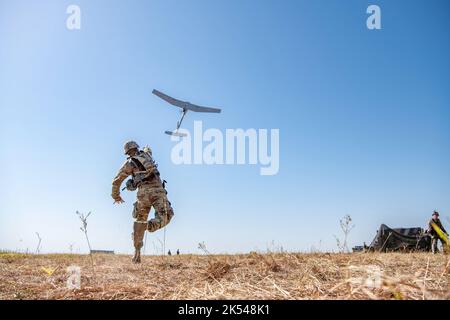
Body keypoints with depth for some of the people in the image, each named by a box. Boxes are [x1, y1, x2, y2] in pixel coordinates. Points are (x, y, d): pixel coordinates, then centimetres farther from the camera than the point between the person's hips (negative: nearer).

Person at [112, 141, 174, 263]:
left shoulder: (129, 163, 12)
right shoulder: (146, 154, 19)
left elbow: (116, 181, 14)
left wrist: (116, 196, 28)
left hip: (144, 192, 0)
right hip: (158, 190, 0)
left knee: (140, 221, 15)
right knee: (166, 215, 4)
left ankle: (137, 250, 11)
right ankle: (152, 225, -27)